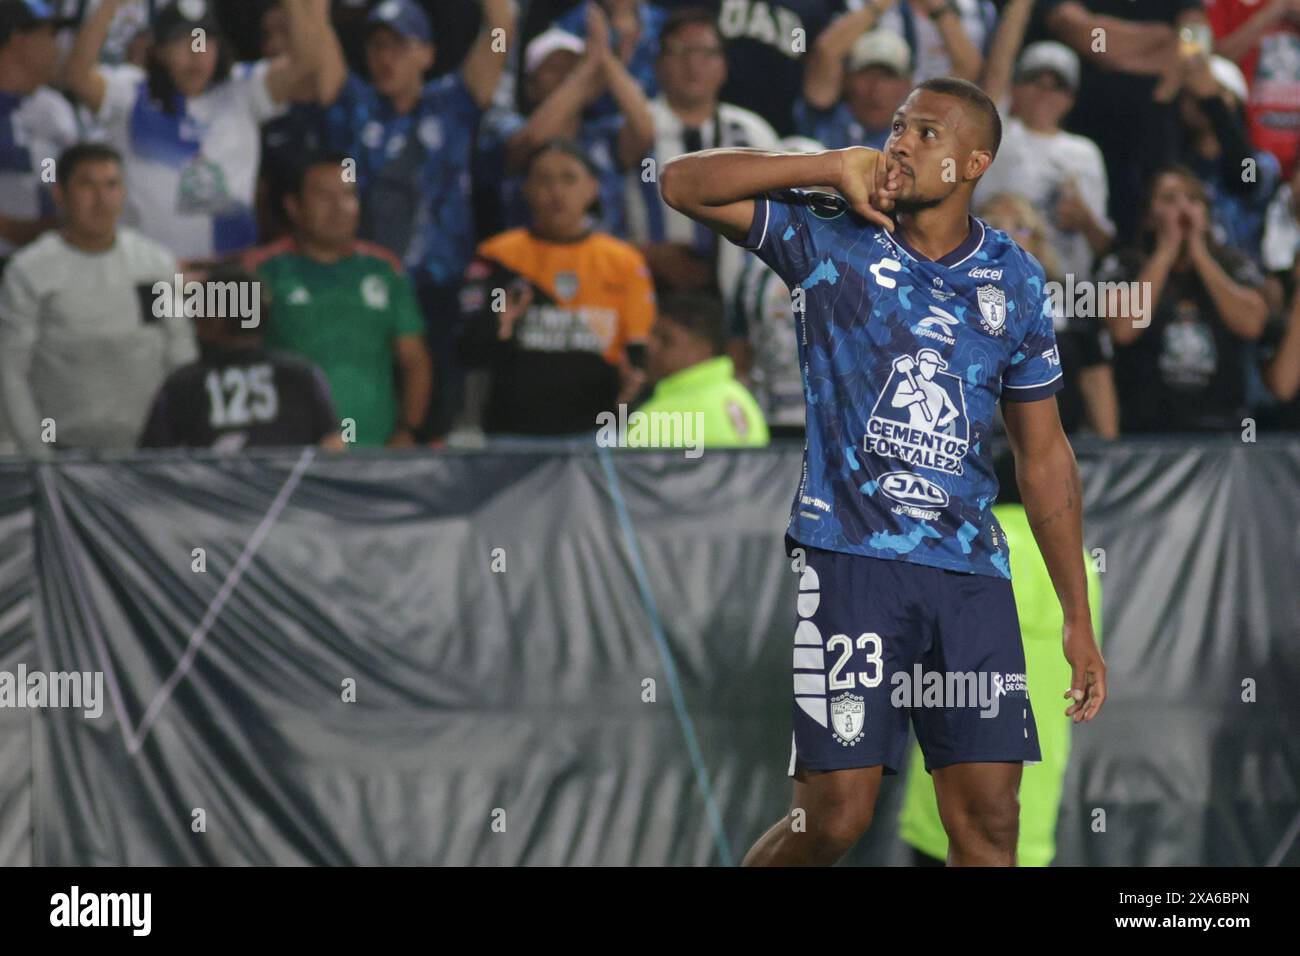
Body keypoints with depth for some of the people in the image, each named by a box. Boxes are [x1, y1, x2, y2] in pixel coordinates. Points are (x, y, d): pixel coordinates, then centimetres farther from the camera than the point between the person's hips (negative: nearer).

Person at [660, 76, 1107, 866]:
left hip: (972, 568, 3)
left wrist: (1079, 621, 11)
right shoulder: (830, 238, 2)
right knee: (837, 816, -9)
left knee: (989, 822, -2)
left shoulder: (1015, 281, 9)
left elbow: (1044, 456, 14)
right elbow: (683, 183, -6)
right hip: (850, 557, -3)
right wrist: (834, 170, -11)